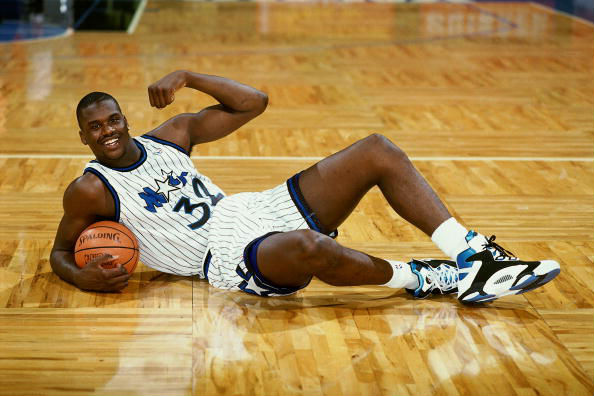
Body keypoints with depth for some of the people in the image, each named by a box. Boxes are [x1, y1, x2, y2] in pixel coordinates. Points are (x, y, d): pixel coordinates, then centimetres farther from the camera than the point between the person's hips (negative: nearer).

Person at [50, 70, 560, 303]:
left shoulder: (170, 133, 15)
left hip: (251, 209, 7)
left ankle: (471, 255, -17)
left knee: (378, 151, -8)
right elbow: (60, 251, 12)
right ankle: (422, 280, -21)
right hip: (226, 255, -7)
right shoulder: (90, 190, 2)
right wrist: (82, 276, -12)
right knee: (307, 247, -45)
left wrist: (187, 77, 1)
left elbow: (253, 102, 13)